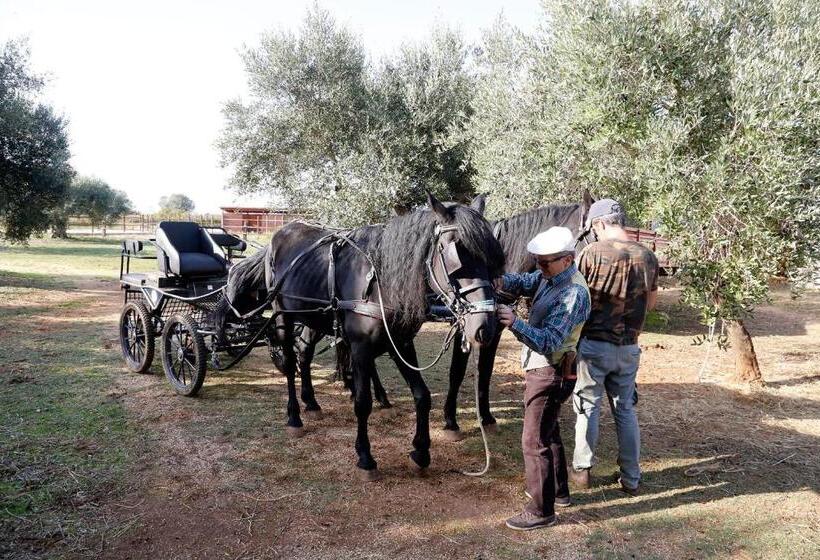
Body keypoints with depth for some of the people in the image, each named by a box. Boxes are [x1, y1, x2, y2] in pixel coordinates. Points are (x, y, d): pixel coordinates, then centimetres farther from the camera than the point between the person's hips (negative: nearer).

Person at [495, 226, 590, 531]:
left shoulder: (574, 294, -26)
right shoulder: (550, 275, 3)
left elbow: (549, 342, -31)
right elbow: (524, 282, -4)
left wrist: (515, 324, -46)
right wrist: (502, 280, -27)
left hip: (549, 374, -10)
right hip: (539, 368, 10)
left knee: (534, 440, -2)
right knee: (549, 432, 23)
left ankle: (541, 511, 10)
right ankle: (559, 490, 40)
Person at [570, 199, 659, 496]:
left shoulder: (591, 253, -14)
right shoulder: (648, 257, 0)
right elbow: (651, 302, 11)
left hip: (593, 343, -4)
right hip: (629, 347, 4)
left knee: (588, 407, 11)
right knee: (626, 410, 15)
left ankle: (582, 470, 20)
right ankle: (631, 478, 22)